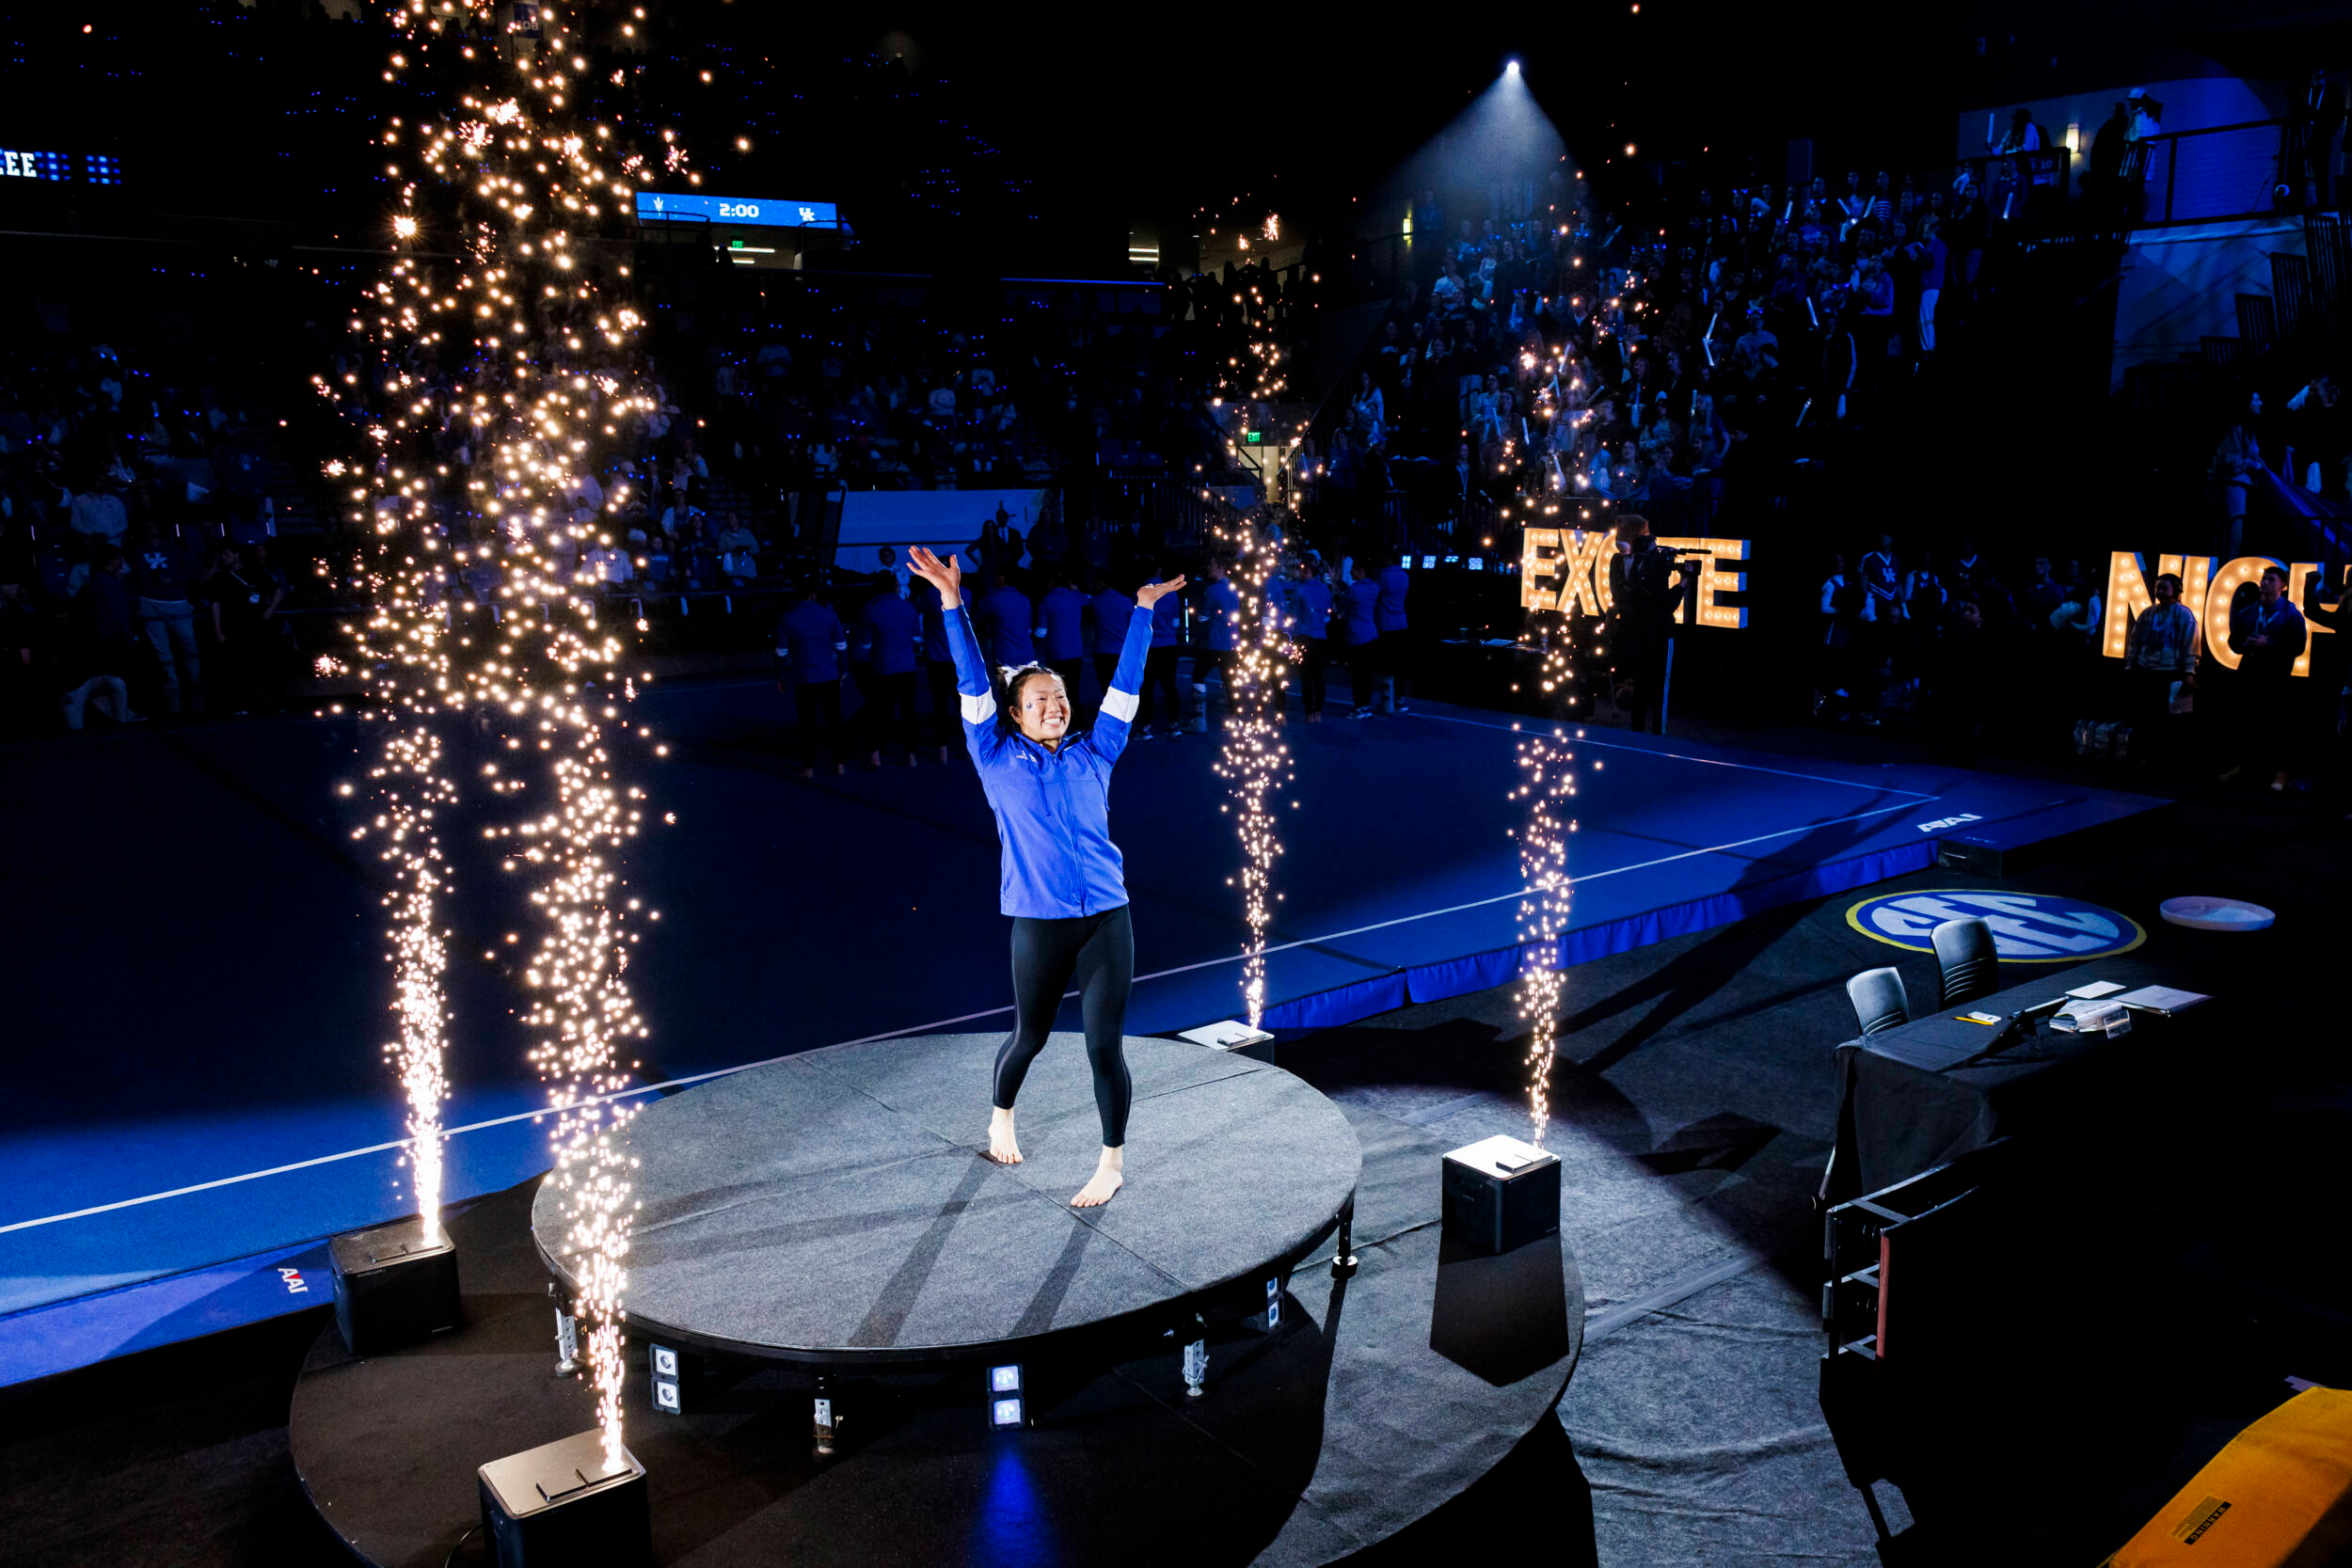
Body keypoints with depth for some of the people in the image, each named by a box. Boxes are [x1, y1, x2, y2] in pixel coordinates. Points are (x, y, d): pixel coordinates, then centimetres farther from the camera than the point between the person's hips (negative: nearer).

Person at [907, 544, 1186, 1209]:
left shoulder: (1093, 755, 8)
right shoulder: (998, 759, 3)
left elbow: (1124, 684, 10)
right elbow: (973, 682, -2)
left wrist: (1144, 609, 11)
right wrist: (952, 601, -7)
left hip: (1107, 918, 1)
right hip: (1039, 925, -1)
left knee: (1105, 1046, 1)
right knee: (1029, 1036, 17)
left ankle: (1113, 1162, 19)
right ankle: (1001, 1115, 48)